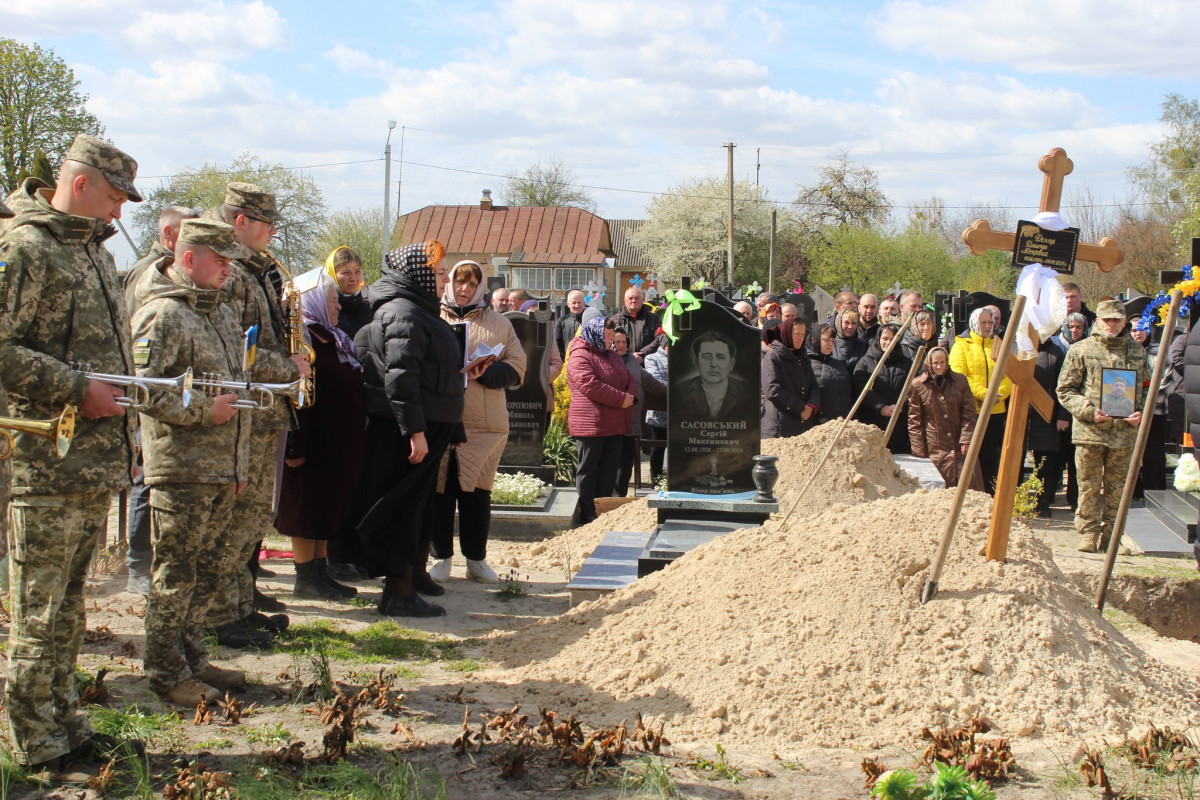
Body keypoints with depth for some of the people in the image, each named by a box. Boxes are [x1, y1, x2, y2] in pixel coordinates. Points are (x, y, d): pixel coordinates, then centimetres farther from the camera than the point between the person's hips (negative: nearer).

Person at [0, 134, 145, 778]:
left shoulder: (96, 251, 17)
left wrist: (122, 434, 20)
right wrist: (77, 390, -19)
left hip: (97, 461, 9)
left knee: (68, 605, 16)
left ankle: (64, 725, 26)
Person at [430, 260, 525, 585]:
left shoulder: (498, 323, 13)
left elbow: (517, 367, 7)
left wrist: (486, 372, -10)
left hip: (483, 423, 1)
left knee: (477, 490, 3)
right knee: (439, 489, 1)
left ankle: (476, 558, 13)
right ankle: (441, 557, 11)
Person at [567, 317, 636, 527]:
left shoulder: (612, 355, 19)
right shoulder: (580, 357, -11)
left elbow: (628, 378, 20)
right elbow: (591, 385, -22)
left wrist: (631, 395, -4)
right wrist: (621, 399, -19)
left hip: (614, 425, 9)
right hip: (591, 424, -9)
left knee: (609, 470, 9)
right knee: (589, 470, -2)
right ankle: (585, 516, 3)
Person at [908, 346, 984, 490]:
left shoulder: (960, 381, 6)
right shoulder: (917, 385, 1)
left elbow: (969, 415, 7)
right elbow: (914, 420, 3)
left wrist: (966, 439, -5)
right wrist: (919, 450, -3)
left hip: (959, 445, 2)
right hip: (935, 448, -2)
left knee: (970, 483, -6)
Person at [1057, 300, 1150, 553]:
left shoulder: (1137, 352, 12)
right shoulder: (1081, 350, 3)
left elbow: (1148, 388, 18)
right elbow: (1065, 390, 1)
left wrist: (1141, 413, -1)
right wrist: (1089, 410, -12)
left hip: (1124, 431, 2)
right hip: (1090, 431, -2)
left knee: (1117, 487, 6)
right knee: (1089, 486, 1)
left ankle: (1111, 536, 14)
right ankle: (1088, 533, 8)